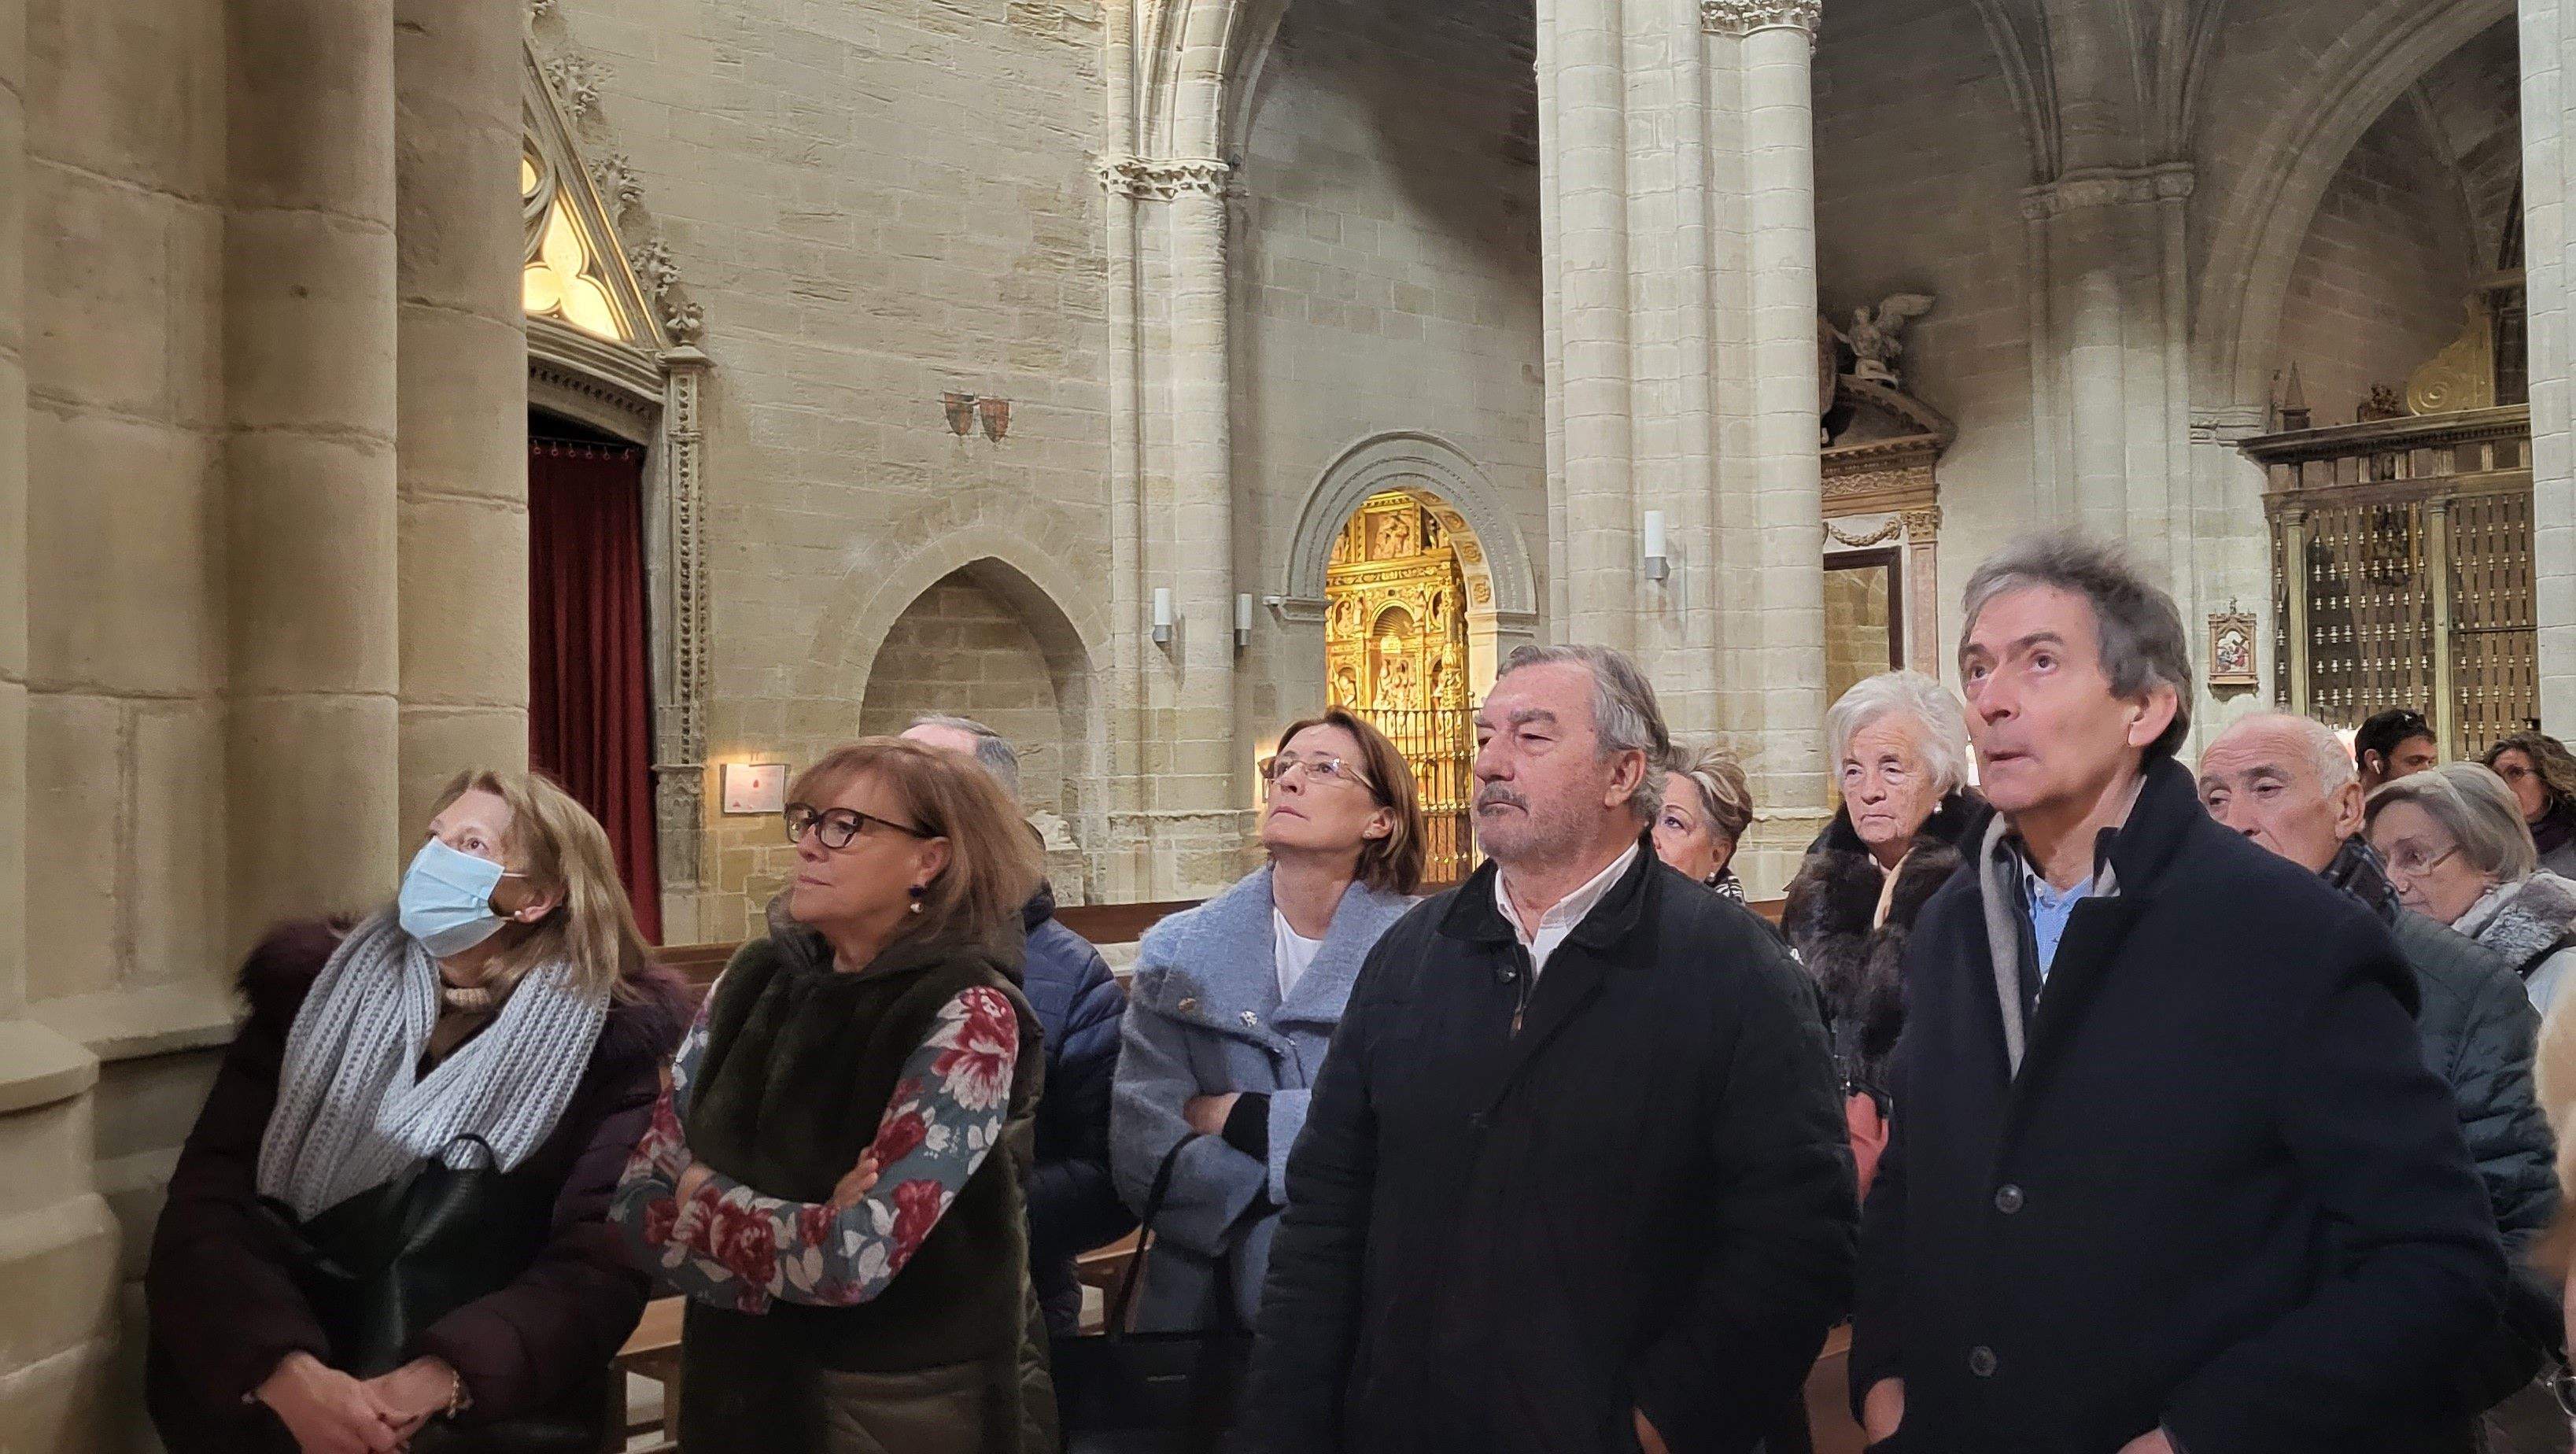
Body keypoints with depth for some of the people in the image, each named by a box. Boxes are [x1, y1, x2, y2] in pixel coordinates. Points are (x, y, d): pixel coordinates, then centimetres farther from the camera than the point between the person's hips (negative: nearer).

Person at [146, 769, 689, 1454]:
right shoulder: (308, 986, 3)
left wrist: (436, 1381, -27)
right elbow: (208, 1201, -6)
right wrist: (289, 1372, -23)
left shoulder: (615, 1034, -3)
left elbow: (602, 1261, -10)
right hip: (304, 1378, 2)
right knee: (188, 1382, -23)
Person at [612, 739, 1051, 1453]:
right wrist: (796, 1241, -20)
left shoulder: (968, 1017, -19)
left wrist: (705, 1202, -10)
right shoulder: (755, 979, -2)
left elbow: (858, 1257, -26)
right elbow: (639, 1202, -4)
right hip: (736, 1380, 5)